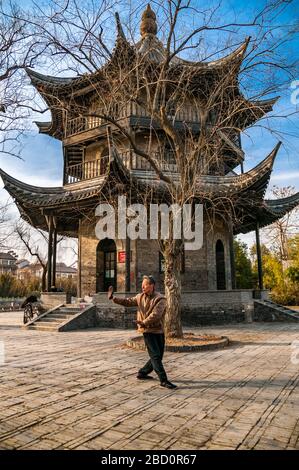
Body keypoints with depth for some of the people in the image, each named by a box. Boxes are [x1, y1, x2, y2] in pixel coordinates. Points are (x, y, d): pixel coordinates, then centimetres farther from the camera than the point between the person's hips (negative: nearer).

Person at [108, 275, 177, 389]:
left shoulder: (160, 299, -13)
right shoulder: (140, 297, 3)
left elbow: (155, 314, -23)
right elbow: (128, 302, 10)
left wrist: (144, 322, -26)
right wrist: (114, 299, 1)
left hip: (159, 331, 0)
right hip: (148, 331, 0)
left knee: (158, 356, 10)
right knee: (155, 356, -6)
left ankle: (142, 373, 29)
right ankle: (163, 380, -5)